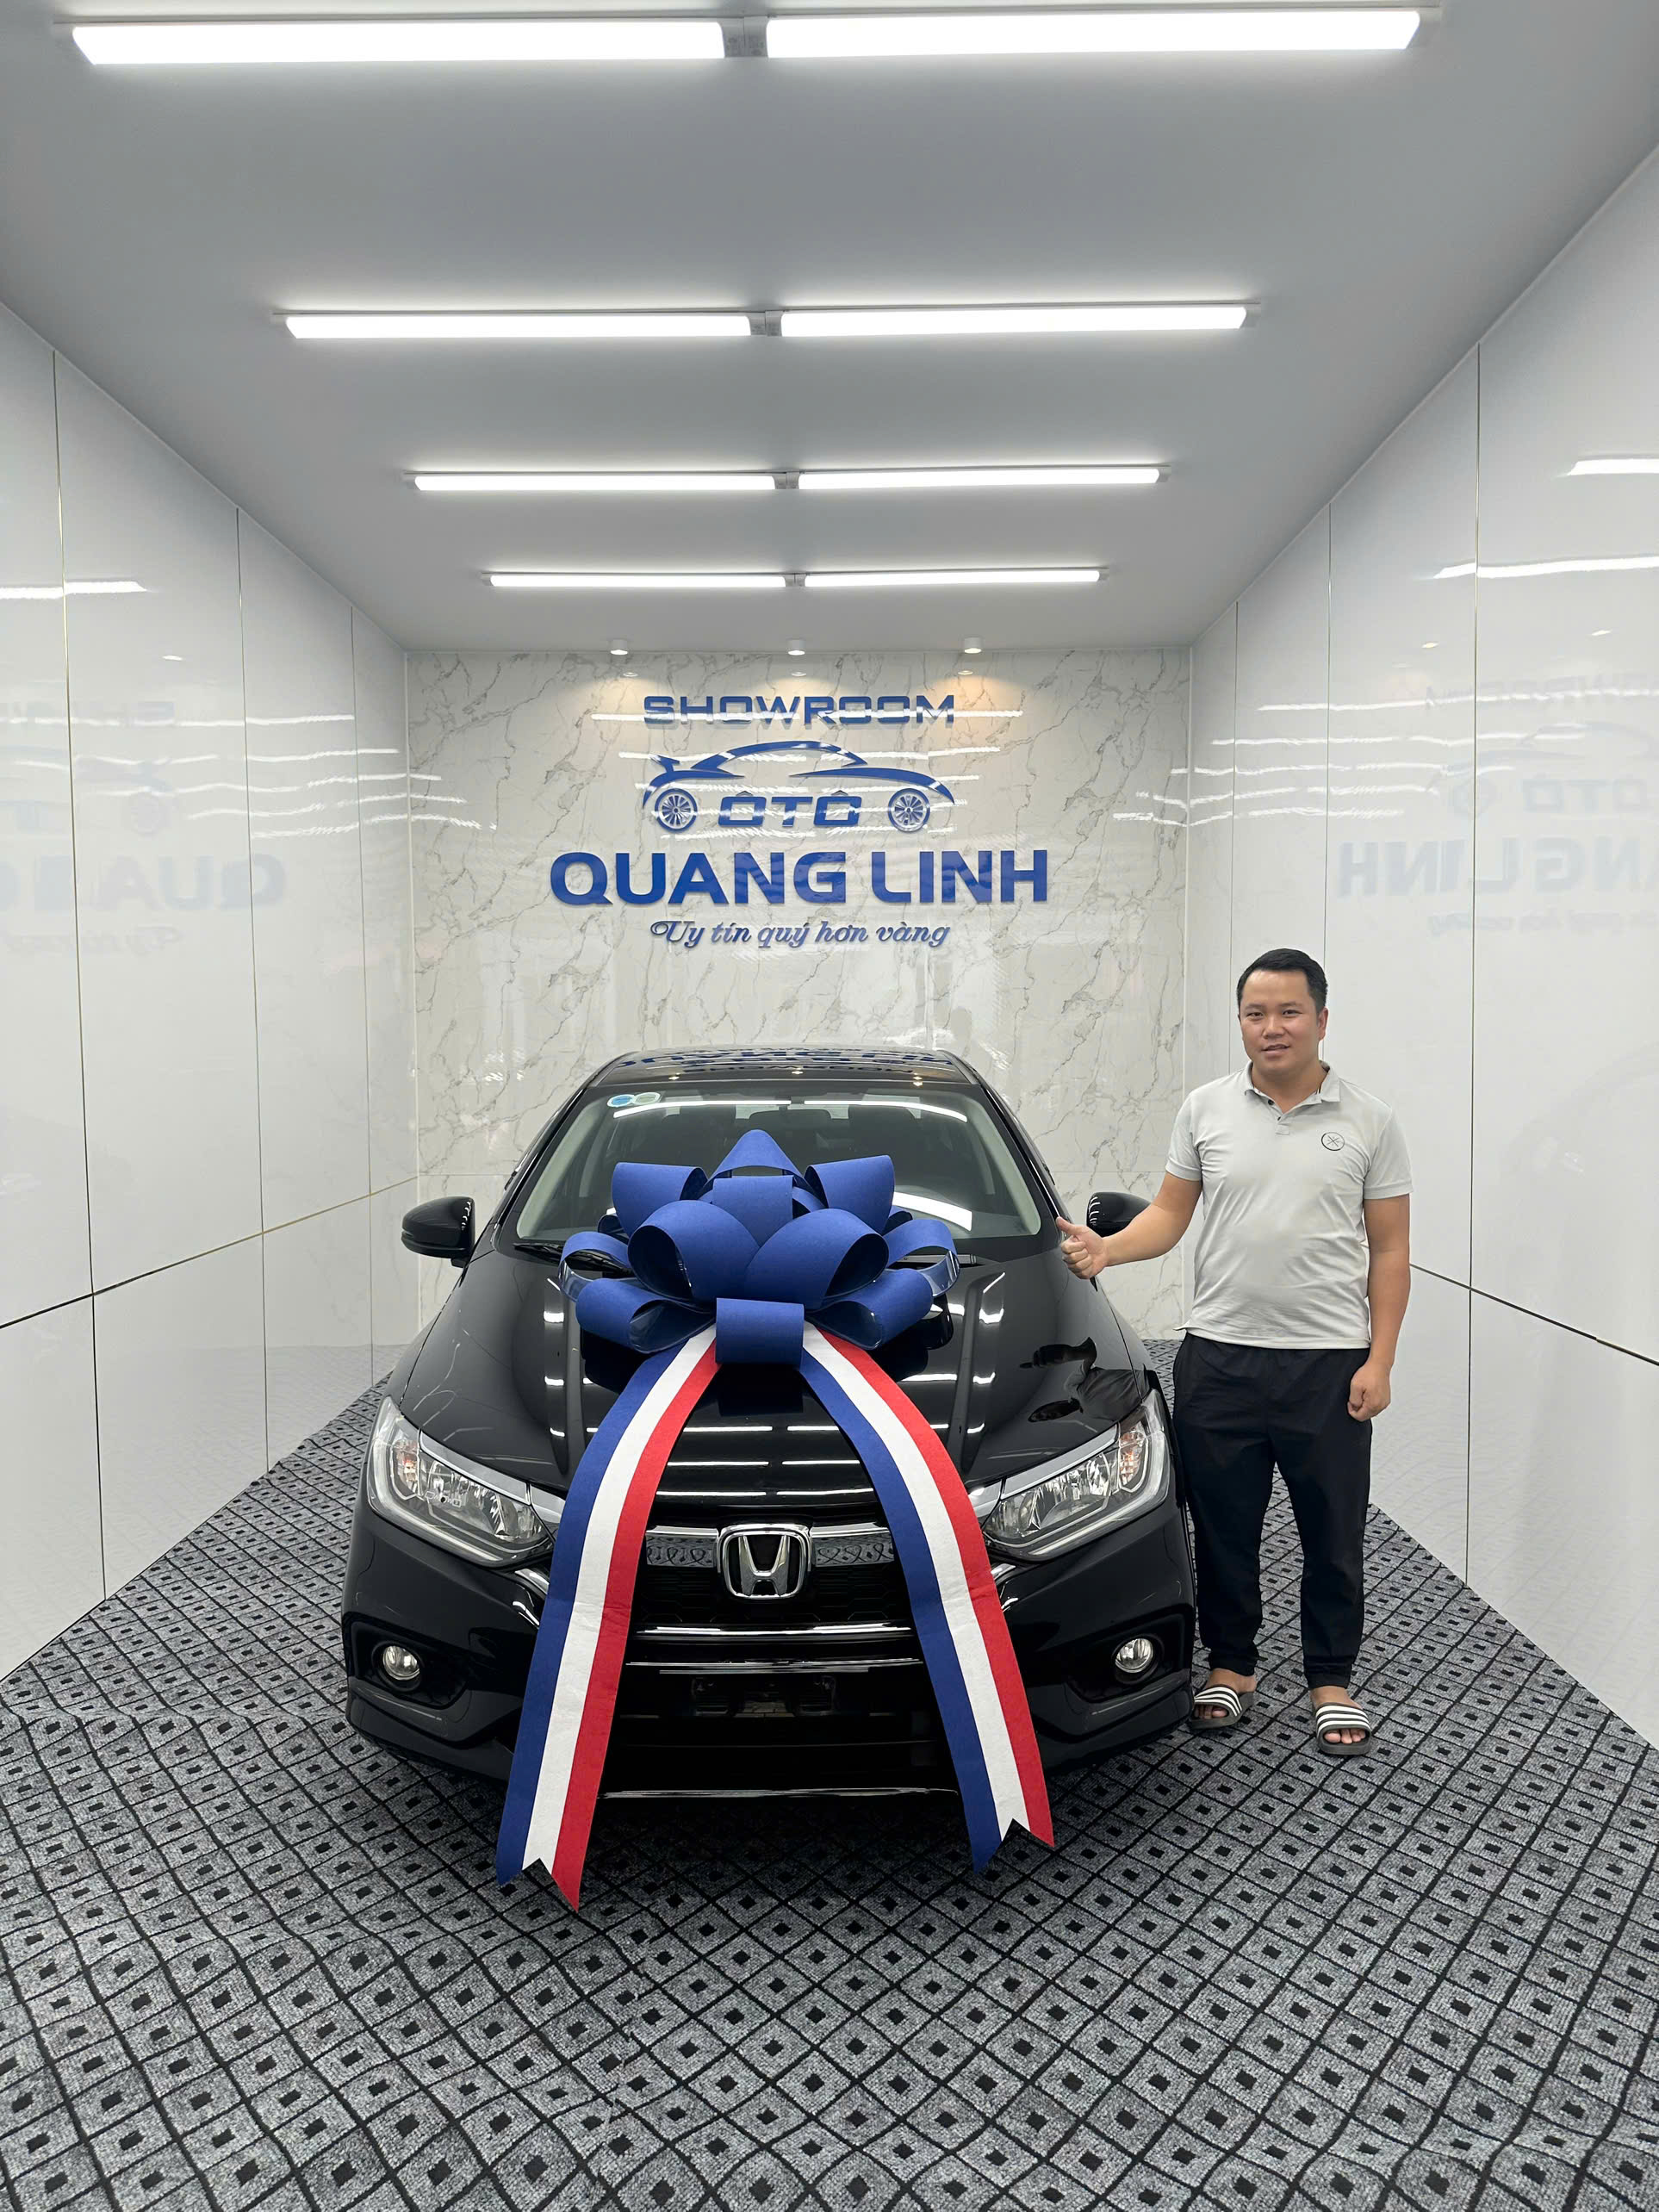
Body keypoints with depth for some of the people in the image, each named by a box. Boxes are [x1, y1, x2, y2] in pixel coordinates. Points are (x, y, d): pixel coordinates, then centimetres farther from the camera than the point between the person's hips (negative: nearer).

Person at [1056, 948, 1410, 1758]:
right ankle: (1231, 1665, 30)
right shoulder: (1206, 1109, 4)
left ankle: (1331, 1679, 28)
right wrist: (1107, 1250, -12)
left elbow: (1390, 1251, 1)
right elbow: (1170, 1213, 7)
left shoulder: (1368, 1121, 0)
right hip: (1219, 1358, 2)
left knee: (1333, 1535, 10)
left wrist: (1379, 1360, -6)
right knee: (1223, 1529, 12)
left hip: (1329, 1362, -1)